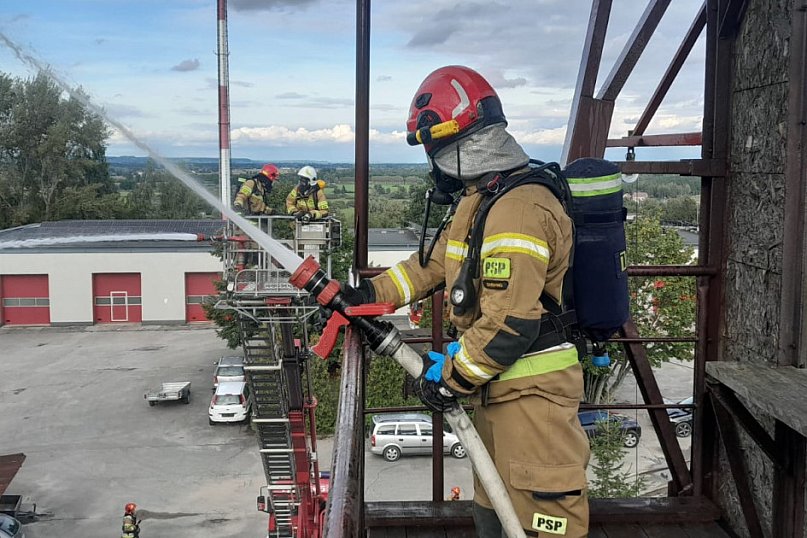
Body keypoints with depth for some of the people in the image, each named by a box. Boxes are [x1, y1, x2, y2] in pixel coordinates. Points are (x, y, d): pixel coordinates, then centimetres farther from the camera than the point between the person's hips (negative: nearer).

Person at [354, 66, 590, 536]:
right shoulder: (479, 201, 9)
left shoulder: (519, 210, -25)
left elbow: (509, 325, -28)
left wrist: (450, 379, -17)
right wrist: (367, 295, 13)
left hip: (531, 391, -10)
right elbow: (435, 262, 18)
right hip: (500, 383, 11)